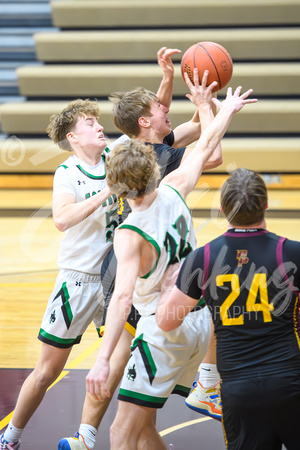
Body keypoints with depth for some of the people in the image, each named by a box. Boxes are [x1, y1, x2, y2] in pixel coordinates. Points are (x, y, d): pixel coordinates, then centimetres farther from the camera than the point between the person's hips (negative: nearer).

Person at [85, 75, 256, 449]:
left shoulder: (129, 235, -20)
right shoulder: (172, 190, -3)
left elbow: (122, 297, -32)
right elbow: (205, 148, 16)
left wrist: (102, 360, -39)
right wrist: (225, 111, 34)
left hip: (163, 330, -8)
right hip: (199, 323, 8)